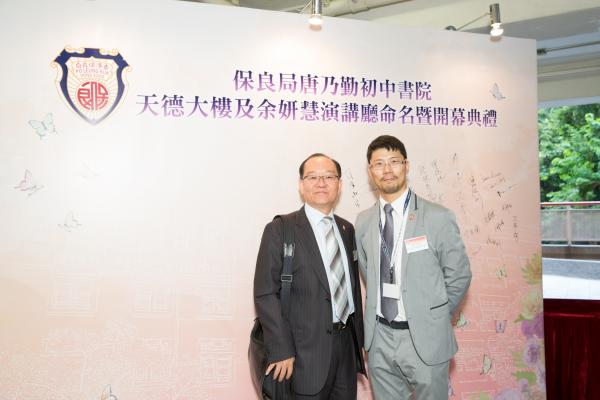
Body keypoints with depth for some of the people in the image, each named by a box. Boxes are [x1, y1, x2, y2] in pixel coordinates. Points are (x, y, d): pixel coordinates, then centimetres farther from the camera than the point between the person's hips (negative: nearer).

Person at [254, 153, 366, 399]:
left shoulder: (347, 229, 9)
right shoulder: (279, 230, -9)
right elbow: (265, 294, -12)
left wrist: (359, 339, 14)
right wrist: (282, 351, -16)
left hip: (347, 345, 6)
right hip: (307, 351, -5)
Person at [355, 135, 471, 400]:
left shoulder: (438, 217, -11)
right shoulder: (363, 222, 2)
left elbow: (459, 276, -3)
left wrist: (434, 318, 3)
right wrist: (384, 308, 8)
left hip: (424, 339, -3)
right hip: (379, 338, 4)